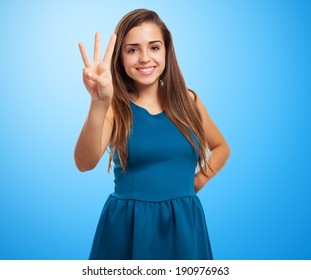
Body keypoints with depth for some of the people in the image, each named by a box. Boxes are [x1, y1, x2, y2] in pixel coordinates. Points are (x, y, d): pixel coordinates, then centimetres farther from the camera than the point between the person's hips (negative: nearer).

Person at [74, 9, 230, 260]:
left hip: (184, 226, 3)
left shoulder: (187, 100, 2)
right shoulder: (115, 106, -7)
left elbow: (221, 148, 18)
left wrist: (196, 183, 3)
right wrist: (99, 104, -39)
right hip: (128, 228, -2)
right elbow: (85, 163, -25)